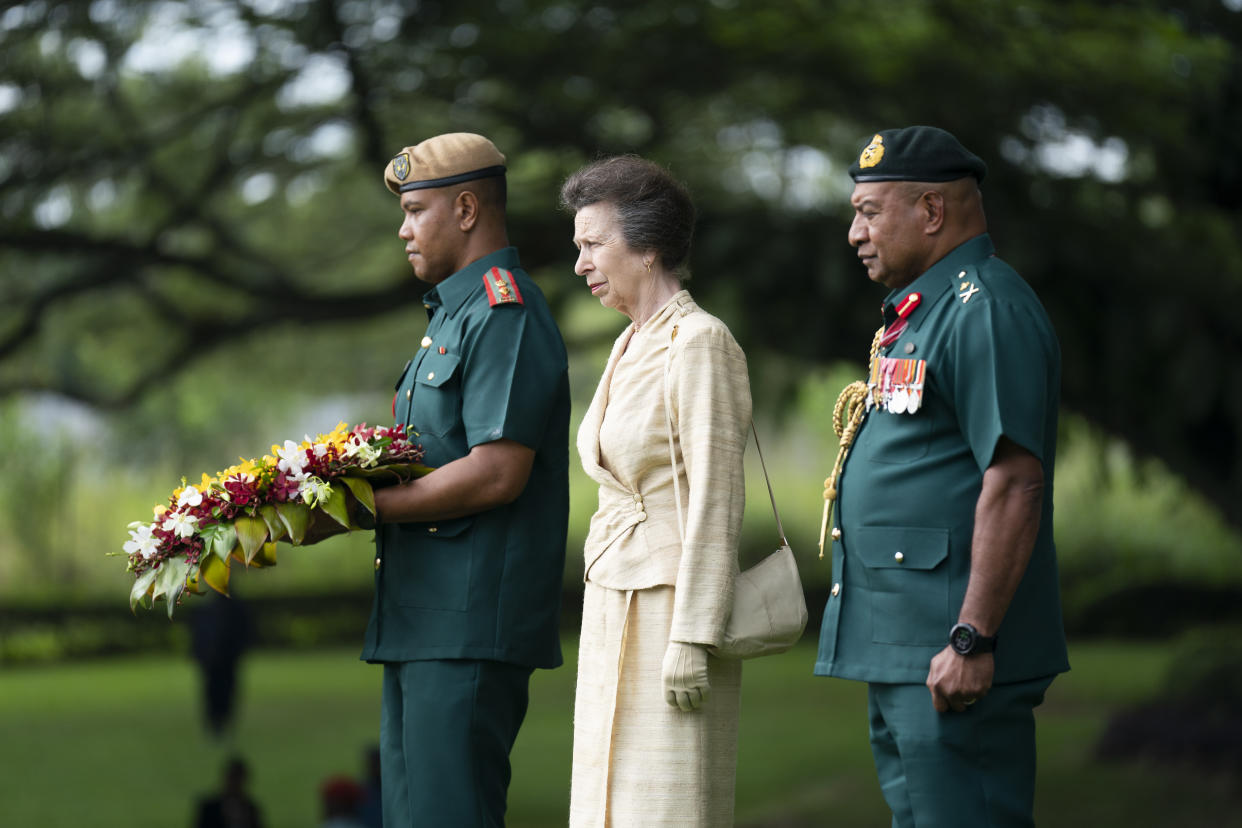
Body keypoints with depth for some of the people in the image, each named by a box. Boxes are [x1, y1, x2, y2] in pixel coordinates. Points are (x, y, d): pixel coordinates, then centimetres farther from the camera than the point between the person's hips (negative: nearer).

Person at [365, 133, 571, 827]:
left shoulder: (504, 314, -12)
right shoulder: (452, 315, 22)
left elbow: (497, 474, -21)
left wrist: (372, 505, -14)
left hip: (472, 624, -11)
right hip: (421, 616, 11)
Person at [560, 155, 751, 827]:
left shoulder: (700, 343, -12)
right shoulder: (631, 346, 15)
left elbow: (716, 502, -17)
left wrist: (691, 639, -20)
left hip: (673, 606, -9)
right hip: (616, 610, 9)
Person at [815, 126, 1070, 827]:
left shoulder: (986, 311, -14)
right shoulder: (922, 311, 20)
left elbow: (1015, 481, -22)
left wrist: (971, 640, -25)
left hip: (952, 653, -11)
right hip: (897, 643, 11)